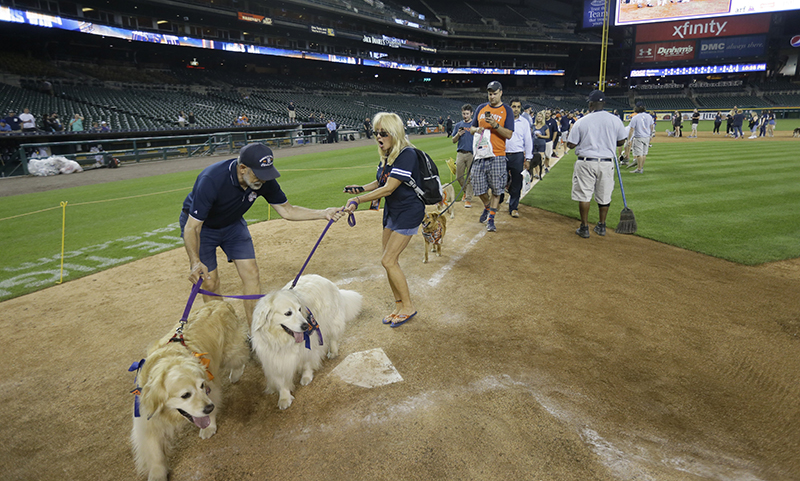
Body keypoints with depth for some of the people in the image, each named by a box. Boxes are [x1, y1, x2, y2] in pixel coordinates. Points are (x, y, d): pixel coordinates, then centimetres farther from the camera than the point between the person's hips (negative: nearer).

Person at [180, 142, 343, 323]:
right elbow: (192, 227, -34)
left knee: (251, 273, -4)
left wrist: (323, 213, -22)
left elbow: (286, 210, -10)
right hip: (200, 226, -4)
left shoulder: (264, 180, -23)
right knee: (210, 282, -7)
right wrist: (195, 261, -49)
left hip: (233, 224, 4)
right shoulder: (211, 180, -38)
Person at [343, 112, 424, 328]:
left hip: (409, 211, -9)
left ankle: (408, 307, 6)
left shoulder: (407, 155, -22)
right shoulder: (386, 156, 6)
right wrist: (361, 189, -2)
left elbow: (388, 189, -27)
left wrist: (358, 200, -27)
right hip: (392, 211, 9)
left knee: (388, 261, -10)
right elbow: (380, 182, 17)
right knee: (389, 261, 9)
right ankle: (399, 306, 24)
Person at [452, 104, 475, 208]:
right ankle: (465, 191, 33)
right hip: (460, 154, 3)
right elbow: (454, 141, 13)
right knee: (459, 176, 6)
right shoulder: (458, 125, 13)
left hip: (471, 154, -3)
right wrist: (458, 135, -7)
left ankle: (468, 199, 2)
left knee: (470, 177, -3)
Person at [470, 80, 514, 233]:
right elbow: (472, 128, 20)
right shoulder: (481, 108, 14)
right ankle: (487, 207, 33)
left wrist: (496, 125, -18)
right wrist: (477, 129, -3)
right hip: (480, 155, 3)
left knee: (497, 190, -2)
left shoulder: (507, 110, 2)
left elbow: (509, 134, -4)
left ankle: (491, 218, 9)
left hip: (497, 156, -3)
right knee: (479, 188, 4)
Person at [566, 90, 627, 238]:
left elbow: (571, 145, -4)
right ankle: (602, 226, 25)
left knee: (584, 195, 6)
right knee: (604, 196, 14)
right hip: (606, 163, 3)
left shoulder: (581, 122, -8)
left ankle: (584, 228, 10)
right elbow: (621, 141, 9)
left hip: (585, 163, -2)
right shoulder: (615, 120, 0)